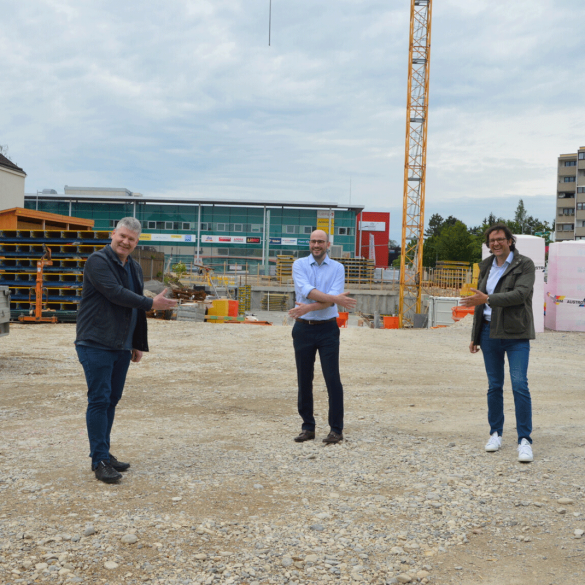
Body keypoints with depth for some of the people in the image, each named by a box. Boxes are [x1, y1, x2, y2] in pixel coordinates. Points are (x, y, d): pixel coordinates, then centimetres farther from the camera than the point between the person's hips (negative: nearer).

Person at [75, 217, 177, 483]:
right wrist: (152, 303, -19)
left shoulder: (134, 268, 16)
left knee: (112, 400, 11)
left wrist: (139, 344, 20)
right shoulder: (98, 261, -9)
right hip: (95, 344, -8)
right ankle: (100, 461, -2)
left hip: (122, 347, 8)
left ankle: (104, 454, 21)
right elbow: (115, 293, -22)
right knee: (99, 400, -7)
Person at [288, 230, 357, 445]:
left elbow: (331, 300, -10)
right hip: (303, 329, 1)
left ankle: (336, 429, 5)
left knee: (332, 379, -3)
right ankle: (308, 427, 17)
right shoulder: (299, 265, 4)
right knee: (304, 380, 6)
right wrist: (336, 298, -21)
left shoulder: (337, 268, 4)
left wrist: (308, 308, -21)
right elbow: (307, 291, -15)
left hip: (328, 329, -1)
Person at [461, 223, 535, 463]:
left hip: (516, 334, -5)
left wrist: (487, 299, -24)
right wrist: (475, 336, 16)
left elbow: (520, 294, -20)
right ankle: (495, 433, 20)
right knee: (494, 385, 9)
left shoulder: (525, 265, -4)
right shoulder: (486, 267, 12)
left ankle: (525, 440, -8)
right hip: (490, 332, 5)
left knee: (520, 385, -12)